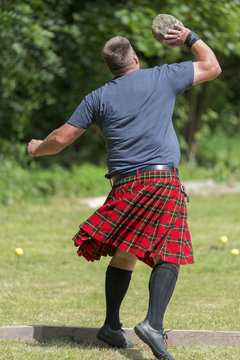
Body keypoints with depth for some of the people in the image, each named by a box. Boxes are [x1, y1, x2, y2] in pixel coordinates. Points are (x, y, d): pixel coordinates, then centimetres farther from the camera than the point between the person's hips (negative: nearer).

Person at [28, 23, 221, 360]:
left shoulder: (98, 98, 11)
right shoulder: (163, 77, 6)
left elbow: (62, 138, 13)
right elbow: (212, 67, 17)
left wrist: (37, 148, 33)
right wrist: (190, 37, 28)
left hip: (124, 185, 3)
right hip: (162, 181, -3)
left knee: (123, 256, 17)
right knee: (167, 258, -6)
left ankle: (112, 326, 22)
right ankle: (153, 323, -25)